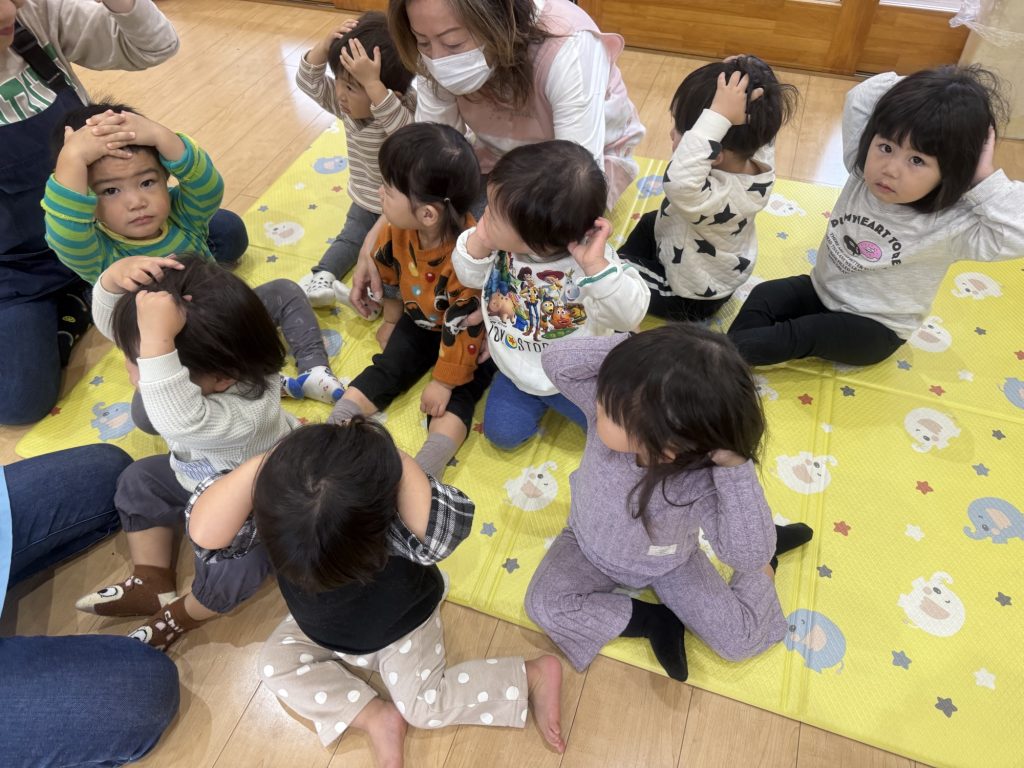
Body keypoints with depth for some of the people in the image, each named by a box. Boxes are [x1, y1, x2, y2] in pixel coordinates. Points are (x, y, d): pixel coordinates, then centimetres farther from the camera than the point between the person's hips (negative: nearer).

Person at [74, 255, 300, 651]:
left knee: (225, 569, -21)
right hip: (206, 474, 8)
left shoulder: (250, 414, -48)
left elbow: (179, 421, -67)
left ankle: (180, 616, 16)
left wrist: (157, 339, -71)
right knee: (140, 480, 9)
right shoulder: (211, 360, -24)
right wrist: (117, 274, -39)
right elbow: (110, 321, -18)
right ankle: (152, 584, 21)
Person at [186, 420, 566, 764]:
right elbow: (204, 534, -44)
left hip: (401, 624, -4)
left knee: (424, 704, -7)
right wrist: (261, 465, -52)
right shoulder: (274, 493, -32)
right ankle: (377, 718, -3)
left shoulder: (384, 505, -42)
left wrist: (396, 459, -55)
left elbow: (445, 533, -61)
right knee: (275, 664, -8)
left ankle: (535, 675, 10)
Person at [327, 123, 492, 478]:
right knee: (385, 371, -2)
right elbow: (386, 271, 2)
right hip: (420, 320, 6)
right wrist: (391, 319, 14)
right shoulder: (400, 228, -19)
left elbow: (465, 326, -31)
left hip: (466, 333, -5)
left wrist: (444, 381, -22)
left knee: (457, 395, -18)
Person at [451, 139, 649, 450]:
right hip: (517, 369, 4)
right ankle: (538, 399, 31)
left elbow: (630, 315, -39)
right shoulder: (499, 240, -21)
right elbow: (470, 277, -6)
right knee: (502, 433, 4)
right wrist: (478, 243, -28)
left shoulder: (589, 261, -34)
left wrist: (597, 267, -54)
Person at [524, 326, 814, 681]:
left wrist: (736, 467, -53)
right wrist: (634, 351, -47)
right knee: (543, 605, -19)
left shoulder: (702, 480, -41)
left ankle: (771, 543, 24)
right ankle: (655, 621, 0)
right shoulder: (615, 407, -34)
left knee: (742, 640, -2)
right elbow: (556, 361, -37)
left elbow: (749, 557, -47)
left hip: (668, 563, -2)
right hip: (591, 548, 2)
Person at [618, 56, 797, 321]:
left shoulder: (721, 198, -45)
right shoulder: (757, 156, -21)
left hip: (692, 296, -8)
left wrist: (718, 116, -60)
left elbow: (680, 182, -65)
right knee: (648, 223, 30)